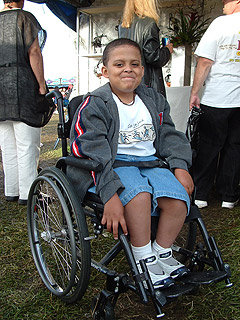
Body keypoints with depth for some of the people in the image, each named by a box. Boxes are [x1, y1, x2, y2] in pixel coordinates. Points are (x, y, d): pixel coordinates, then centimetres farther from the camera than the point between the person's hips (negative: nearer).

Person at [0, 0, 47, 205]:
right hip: (21, 86, -6)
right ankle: (27, 193, -3)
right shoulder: (24, 17, 2)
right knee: (27, 145, -4)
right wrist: (42, 85, -9)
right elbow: (34, 52, -10)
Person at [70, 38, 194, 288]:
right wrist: (110, 195, -28)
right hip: (112, 166, -5)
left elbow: (169, 135, 15)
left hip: (149, 162, 5)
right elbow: (93, 152, -17)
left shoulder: (154, 100, 12)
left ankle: (162, 252, 5)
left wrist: (180, 167, -4)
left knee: (178, 199, -20)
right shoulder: (94, 105, -6)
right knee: (139, 193, -35)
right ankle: (143, 259, -13)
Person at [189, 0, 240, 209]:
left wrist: (195, 93, -4)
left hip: (216, 98, -3)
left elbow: (205, 62, -10)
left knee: (208, 146, 6)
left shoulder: (221, 23, -5)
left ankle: (200, 195, 13)